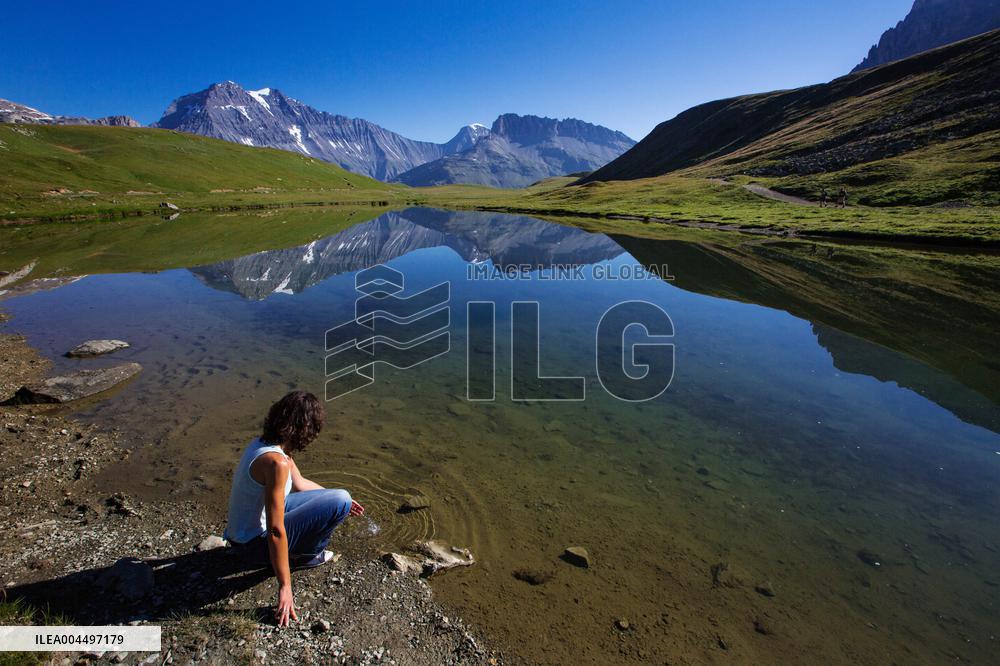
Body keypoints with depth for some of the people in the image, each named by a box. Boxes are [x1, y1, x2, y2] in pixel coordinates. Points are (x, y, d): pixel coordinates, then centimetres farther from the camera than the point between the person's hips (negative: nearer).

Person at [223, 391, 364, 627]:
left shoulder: (262, 443, -1)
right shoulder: (277, 462, -31)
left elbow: (300, 484, 13)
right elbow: (276, 531, -29)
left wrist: (338, 500, 19)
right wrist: (285, 587, -21)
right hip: (256, 543, -9)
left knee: (336, 497, 17)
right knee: (341, 500, -15)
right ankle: (304, 556, 5)